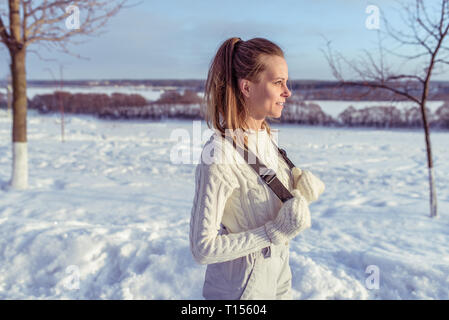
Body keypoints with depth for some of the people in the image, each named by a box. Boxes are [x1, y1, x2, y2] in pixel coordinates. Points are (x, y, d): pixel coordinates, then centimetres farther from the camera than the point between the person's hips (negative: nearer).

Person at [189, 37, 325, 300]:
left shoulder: (267, 135, -3)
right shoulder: (219, 157, -28)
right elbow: (202, 248, -25)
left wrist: (301, 189, -9)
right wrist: (276, 231, -25)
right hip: (241, 287, -7)